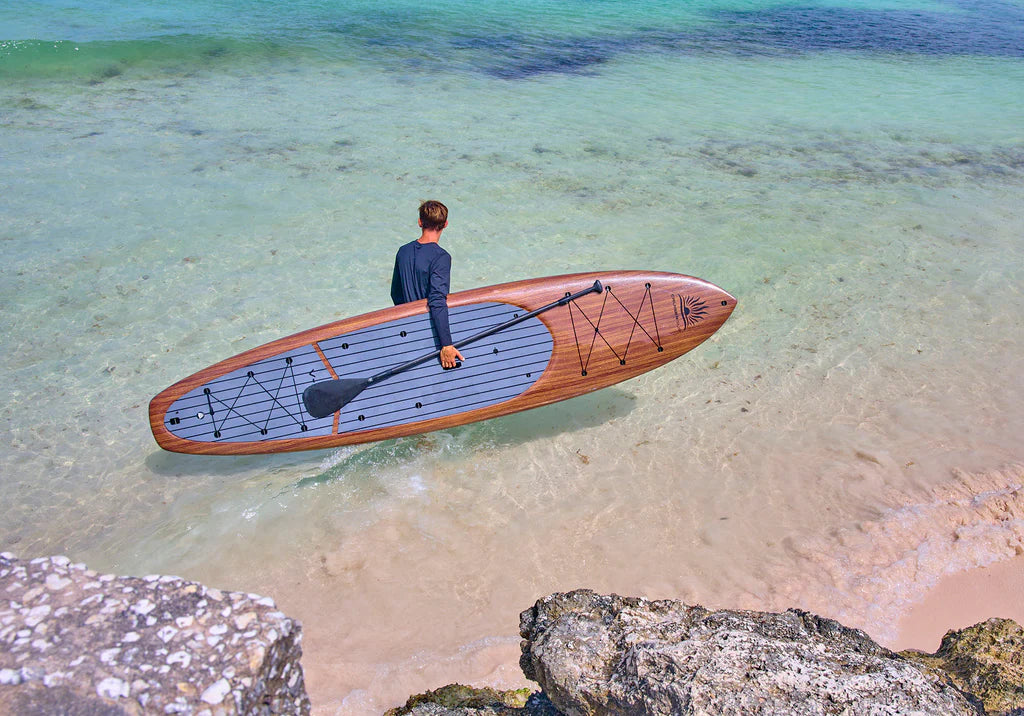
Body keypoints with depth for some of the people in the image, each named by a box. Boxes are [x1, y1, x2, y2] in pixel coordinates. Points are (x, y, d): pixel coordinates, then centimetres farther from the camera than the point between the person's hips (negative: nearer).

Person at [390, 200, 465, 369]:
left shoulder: (403, 252, 2)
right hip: (431, 329, -6)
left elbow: (395, 294, 13)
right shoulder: (441, 257, -19)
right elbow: (437, 302, -29)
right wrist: (446, 344, -32)